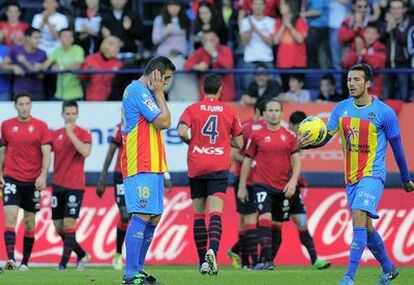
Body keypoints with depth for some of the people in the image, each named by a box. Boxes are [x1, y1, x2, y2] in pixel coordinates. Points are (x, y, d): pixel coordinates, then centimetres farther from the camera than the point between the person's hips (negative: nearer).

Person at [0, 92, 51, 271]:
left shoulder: (41, 126, 0)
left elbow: (46, 153, -4)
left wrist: (43, 175, -17)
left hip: (33, 181, 0)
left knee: (29, 224, 6)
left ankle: (25, 262, 16)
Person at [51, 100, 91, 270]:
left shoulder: (83, 134, -2)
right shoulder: (56, 134, 11)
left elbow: (86, 152, -20)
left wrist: (71, 134, -22)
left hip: (75, 186, -5)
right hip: (58, 185, 5)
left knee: (69, 224, -12)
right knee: (58, 227, 6)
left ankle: (63, 263, -10)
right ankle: (82, 255, 23)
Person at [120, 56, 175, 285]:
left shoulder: (138, 90, 20)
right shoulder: (139, 91, -12)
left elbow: (159, 123, 25)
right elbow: (164, 122, -17)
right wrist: (159, 93, -10)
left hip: (150, 166, 11)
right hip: (141, 166, -11)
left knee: (154, 218, 11)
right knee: (142, 217, -13)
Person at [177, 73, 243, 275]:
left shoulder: (192, 109, 4)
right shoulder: (229, 112, 7)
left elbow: (182, 132, -12)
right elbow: (239, 143, 12)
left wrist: (190, 142, 9)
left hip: (196, 167, 1)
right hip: (219, 167, -1)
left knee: (198, 213, 10)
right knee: (215, 212, -11)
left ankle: (203, 261, 11)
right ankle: (212, 250, -36)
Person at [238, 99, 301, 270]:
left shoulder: (290, 136, 6)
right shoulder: (256, 136, 2)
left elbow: (296, 161, 4)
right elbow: (247, 161, 7)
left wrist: (293, 182, -11)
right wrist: (242, 187, 6)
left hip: (283, 188, 3)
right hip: (262, 185, -3)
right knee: (265, 219, -19)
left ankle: (264, 258, 24)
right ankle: (267, 261, -22)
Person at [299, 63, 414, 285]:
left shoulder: (384, 112, -8)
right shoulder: (342, 108, 5)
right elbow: (325, 135, 6)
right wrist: (307, 142, -17)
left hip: (372, 175, -6)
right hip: (351, 177, 6)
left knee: (359, 218, -22)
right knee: (366, 227, 12)